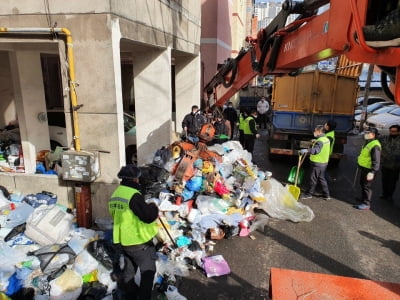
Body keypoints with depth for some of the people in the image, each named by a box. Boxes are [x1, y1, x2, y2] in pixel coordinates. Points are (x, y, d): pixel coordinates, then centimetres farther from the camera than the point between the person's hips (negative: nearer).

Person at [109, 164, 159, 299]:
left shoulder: (116, 194, 5)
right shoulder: (133, 195, -25)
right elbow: (148, 216, -29)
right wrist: (153, 207, -8)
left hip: (124, 240, 9)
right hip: (139, 241, -9)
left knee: (129, 269, 24)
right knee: (148, 271, 8)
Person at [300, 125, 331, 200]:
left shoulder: (320, 141, -21)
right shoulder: (326, 139, 10)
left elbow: (316, 150, -39)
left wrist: (306, 150, -48)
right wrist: (315, 142, 23)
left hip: (317, 163, -9)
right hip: (324, 162, 10)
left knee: (313, 179, 3)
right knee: (322, 178, 18)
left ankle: (309, 194, 15)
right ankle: (326, 195, 23)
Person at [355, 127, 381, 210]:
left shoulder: (375, 145, -24)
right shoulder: (368, 142, 9)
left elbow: (376, 161, -27)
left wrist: (372, 172, -30)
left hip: (368, 170, -10)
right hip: (363, 167, 10)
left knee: (367, 186, -1)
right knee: (362, 184, 23)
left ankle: (366, 204, 8)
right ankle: (364, 198, 41)